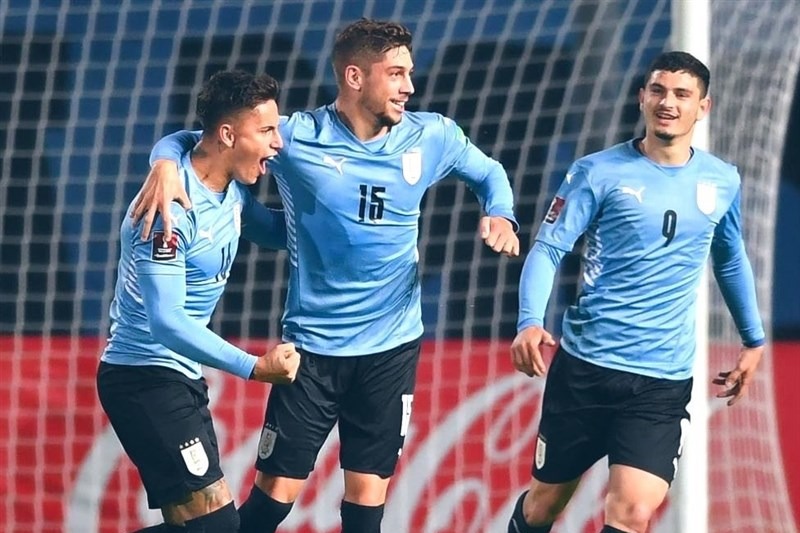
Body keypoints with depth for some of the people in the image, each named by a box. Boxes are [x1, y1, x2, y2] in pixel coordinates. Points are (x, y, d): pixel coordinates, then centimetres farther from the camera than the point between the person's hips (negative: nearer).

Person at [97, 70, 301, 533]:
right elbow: (166, 322, -27)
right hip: (145, 377, -10)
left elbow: (280, 231, 26)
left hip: (181, 377, 10)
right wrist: (255, 368, -32)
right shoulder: (172, 207, -22)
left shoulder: (233, 191, 5)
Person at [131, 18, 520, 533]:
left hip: (392, 345, 2)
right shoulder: (296, 137, -12)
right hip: (314, 344, -2)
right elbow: (191, 141, -5)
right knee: (277, 491, -1)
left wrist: (501, 215, -4)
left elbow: (489, 172, 17)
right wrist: (166, 164, -28)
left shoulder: (431, 137, -3)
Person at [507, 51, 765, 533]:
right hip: (584, 366, -1)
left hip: (665, 380, 1)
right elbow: (548, 249, -9)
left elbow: (731, 261, 23)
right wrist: (531, 322, -26)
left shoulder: (722, 182, 6)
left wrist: (754, 340, 25)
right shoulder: (599, 173, -5)